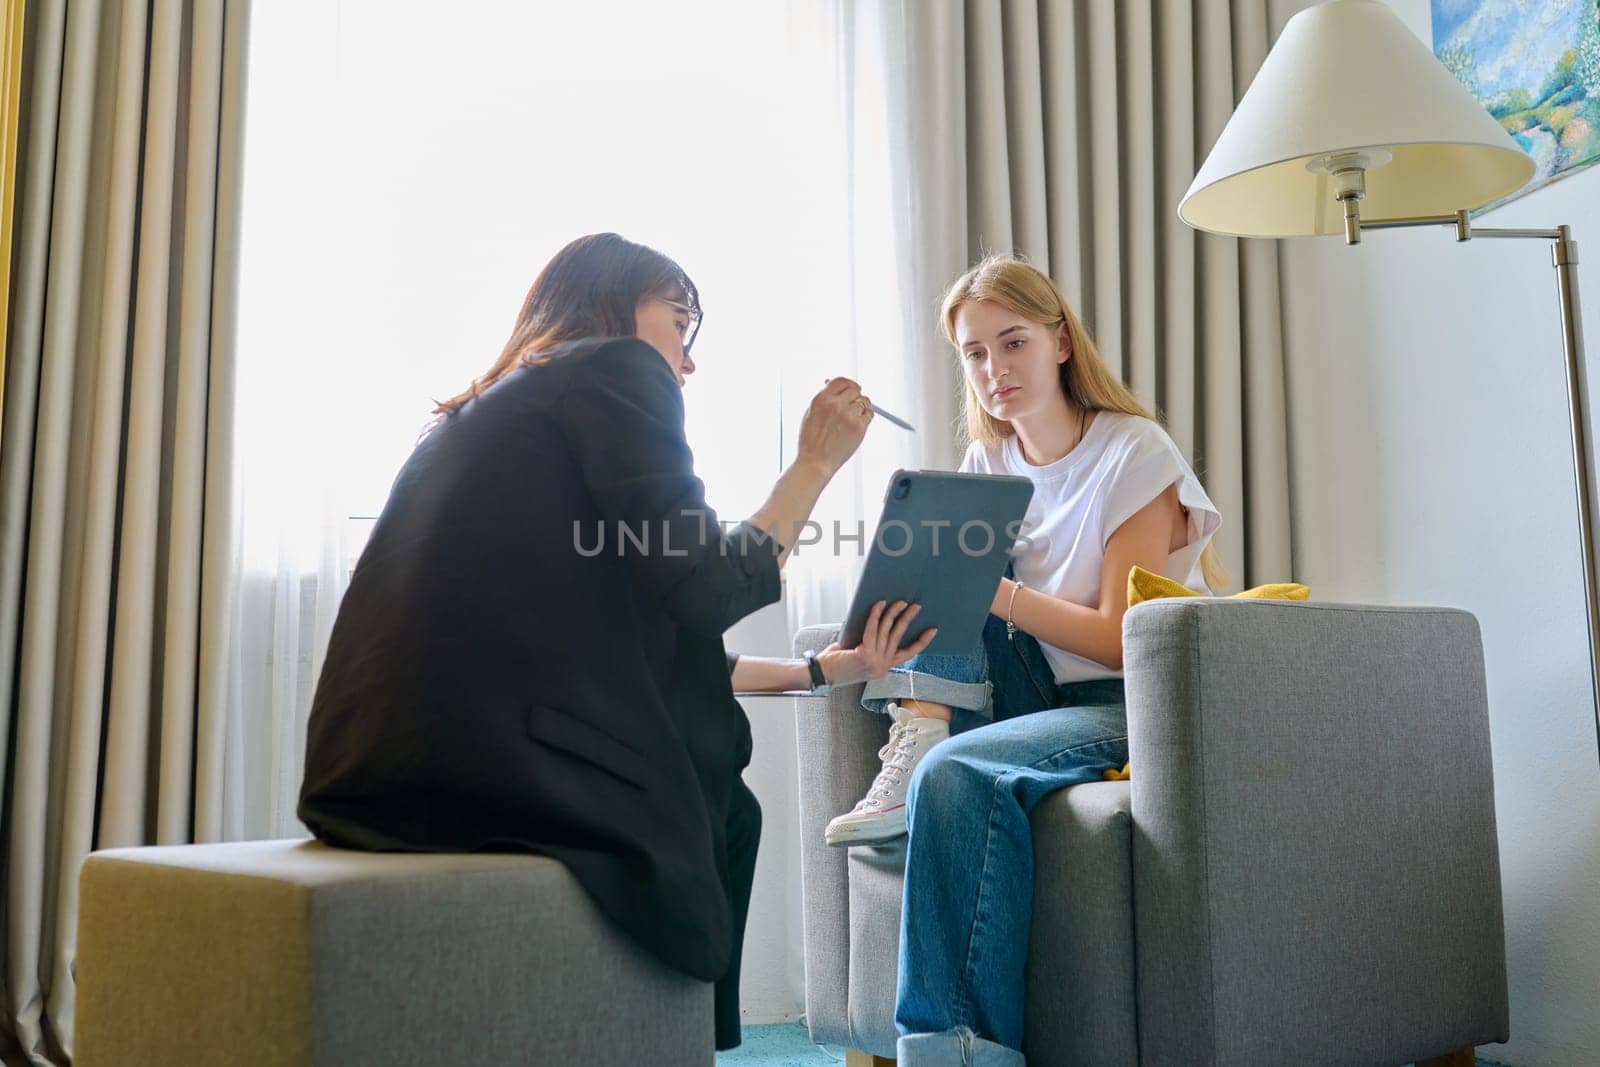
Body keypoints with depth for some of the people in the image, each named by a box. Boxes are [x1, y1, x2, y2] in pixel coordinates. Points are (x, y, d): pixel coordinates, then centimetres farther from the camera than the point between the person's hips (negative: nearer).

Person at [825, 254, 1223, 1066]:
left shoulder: (1134, 453, -8)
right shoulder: (988, 463, 12)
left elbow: (1122, 641, -14)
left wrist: (999, 594, -27)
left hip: (1135, 705, -6)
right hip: (1034, 693, 6)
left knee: (958, 773, -34)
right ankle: (918, 735, -23)